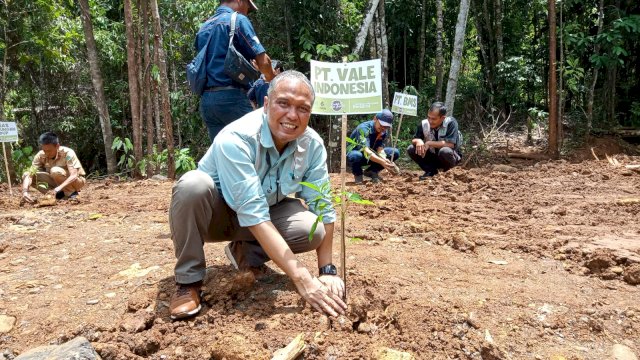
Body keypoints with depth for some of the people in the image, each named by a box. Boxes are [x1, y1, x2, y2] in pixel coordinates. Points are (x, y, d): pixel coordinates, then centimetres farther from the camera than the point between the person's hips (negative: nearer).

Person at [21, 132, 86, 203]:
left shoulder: (67, 153, -27)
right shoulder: (40, 156, -15)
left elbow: (74, 176, -36)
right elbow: (29, 175, -21)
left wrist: (59, 187, -51)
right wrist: (25, 191, -40)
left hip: (77, 181, -6)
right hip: (57, 182, 6)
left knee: (55, 171, -35)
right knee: (26, 174, -11)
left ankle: (71, 193, -12)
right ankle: (60, 194, -6)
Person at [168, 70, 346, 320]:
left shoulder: (312, 144, -17)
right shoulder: (236, 138, -33)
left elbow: (323, 208, -12)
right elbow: (254, 216, -40)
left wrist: (327, 270, -19)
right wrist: (303, 280, -44)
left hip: (267, 210, 4)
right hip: (215, 213, -3)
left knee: (312, 229, -24)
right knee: (194, 184, -36)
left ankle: (245, 252, 4)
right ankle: (188, 281, -16)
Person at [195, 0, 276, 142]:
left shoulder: (203, 28, 20)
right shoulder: (238, 20, -2)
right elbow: (263, 62, -8)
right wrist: (271, 80, 12)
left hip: (206, 99, 7)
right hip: (231, 97, -7)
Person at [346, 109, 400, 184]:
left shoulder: (384, 132, -9)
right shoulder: (363, 128, -30)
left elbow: (380, 150, -18)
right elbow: (365, 150, -43)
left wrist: (387, 162, -40)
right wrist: (382, 162, -56)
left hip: (372, 156, 6)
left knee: (395, 153, -12)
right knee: (355, 156, -42)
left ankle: (371, 171, 5)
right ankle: (358, 174, -8)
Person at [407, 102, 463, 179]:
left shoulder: (450, 122, -23)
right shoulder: (424, 123, -11)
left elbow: (451, 144, -31)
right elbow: (414, 140, -3)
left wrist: (430, 143, -29)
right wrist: (418, 141, -29)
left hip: (451, 156, -4)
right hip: (433, 157, 4)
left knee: (445, 151, -38)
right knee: (411, 149, -15)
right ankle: (431, 171, 0)